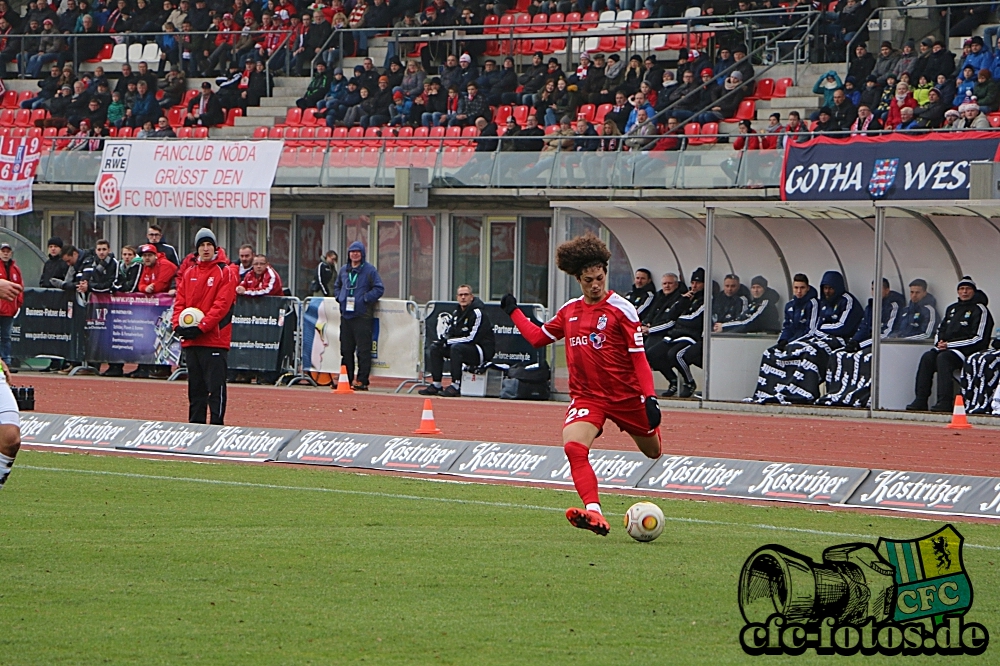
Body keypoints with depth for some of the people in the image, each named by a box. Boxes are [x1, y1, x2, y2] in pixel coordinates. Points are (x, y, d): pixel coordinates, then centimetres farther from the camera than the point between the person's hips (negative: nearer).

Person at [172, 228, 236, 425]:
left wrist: (201, 327, -18)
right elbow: (180, 301, 12)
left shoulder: (225, 272, -3)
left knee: (216, 386, -8)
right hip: (191, 341, 6)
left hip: (215, 338, -6)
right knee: (195, 386, 11)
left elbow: (222, 304, -12)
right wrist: (178, 324, -7)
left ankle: (216, 425, -7)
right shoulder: (190, 273, 15)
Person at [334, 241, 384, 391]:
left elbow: (379, 289, -7)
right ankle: (347, 379, 15)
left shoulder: (370, 270, -2)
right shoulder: (344, 270, 15)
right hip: (346, 315, 6)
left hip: (362, 315, -6)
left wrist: (364, 299, -14)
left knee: (363, 349, -8)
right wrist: (340, 298, 7)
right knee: (346, 349, 9)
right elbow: (337, 286, 27)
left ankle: (362, 381, -7)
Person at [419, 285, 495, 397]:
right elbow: (450, 332, 16)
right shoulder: (457, 313, 9)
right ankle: (436, 385, 1)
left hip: (483, 349, -9)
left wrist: (448, 341, -20)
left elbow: (472, 338, -23)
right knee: (435, 348, 3)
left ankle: (455, 387, -32)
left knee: (456, 348, -34)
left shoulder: (477, 313, -18)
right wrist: (443, 339, -10)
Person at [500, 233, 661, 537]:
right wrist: (513, 312, 24)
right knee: (573, 446, -26)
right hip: (586, 395, 3)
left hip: (625, 395, -3)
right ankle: (594, 513, -36)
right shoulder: (569, 311, 7)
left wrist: (650, 397, -18)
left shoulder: (621, 309, -9)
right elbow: (537, 336, 22)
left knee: (652, 451, 15)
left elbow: (638, 357, -10)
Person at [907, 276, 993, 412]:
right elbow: (941, 329, 28)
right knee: (927, 357, -20)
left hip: (967, 350, -7)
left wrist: (950, 344, -13)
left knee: (943, 358, -33)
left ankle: (945, 402, -40)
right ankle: (920, 400, -25)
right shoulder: (952, 308, 20)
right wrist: (940, 342, 2)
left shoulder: (979, 309, -3)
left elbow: (979, 338, -11)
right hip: (945, 347, 7)